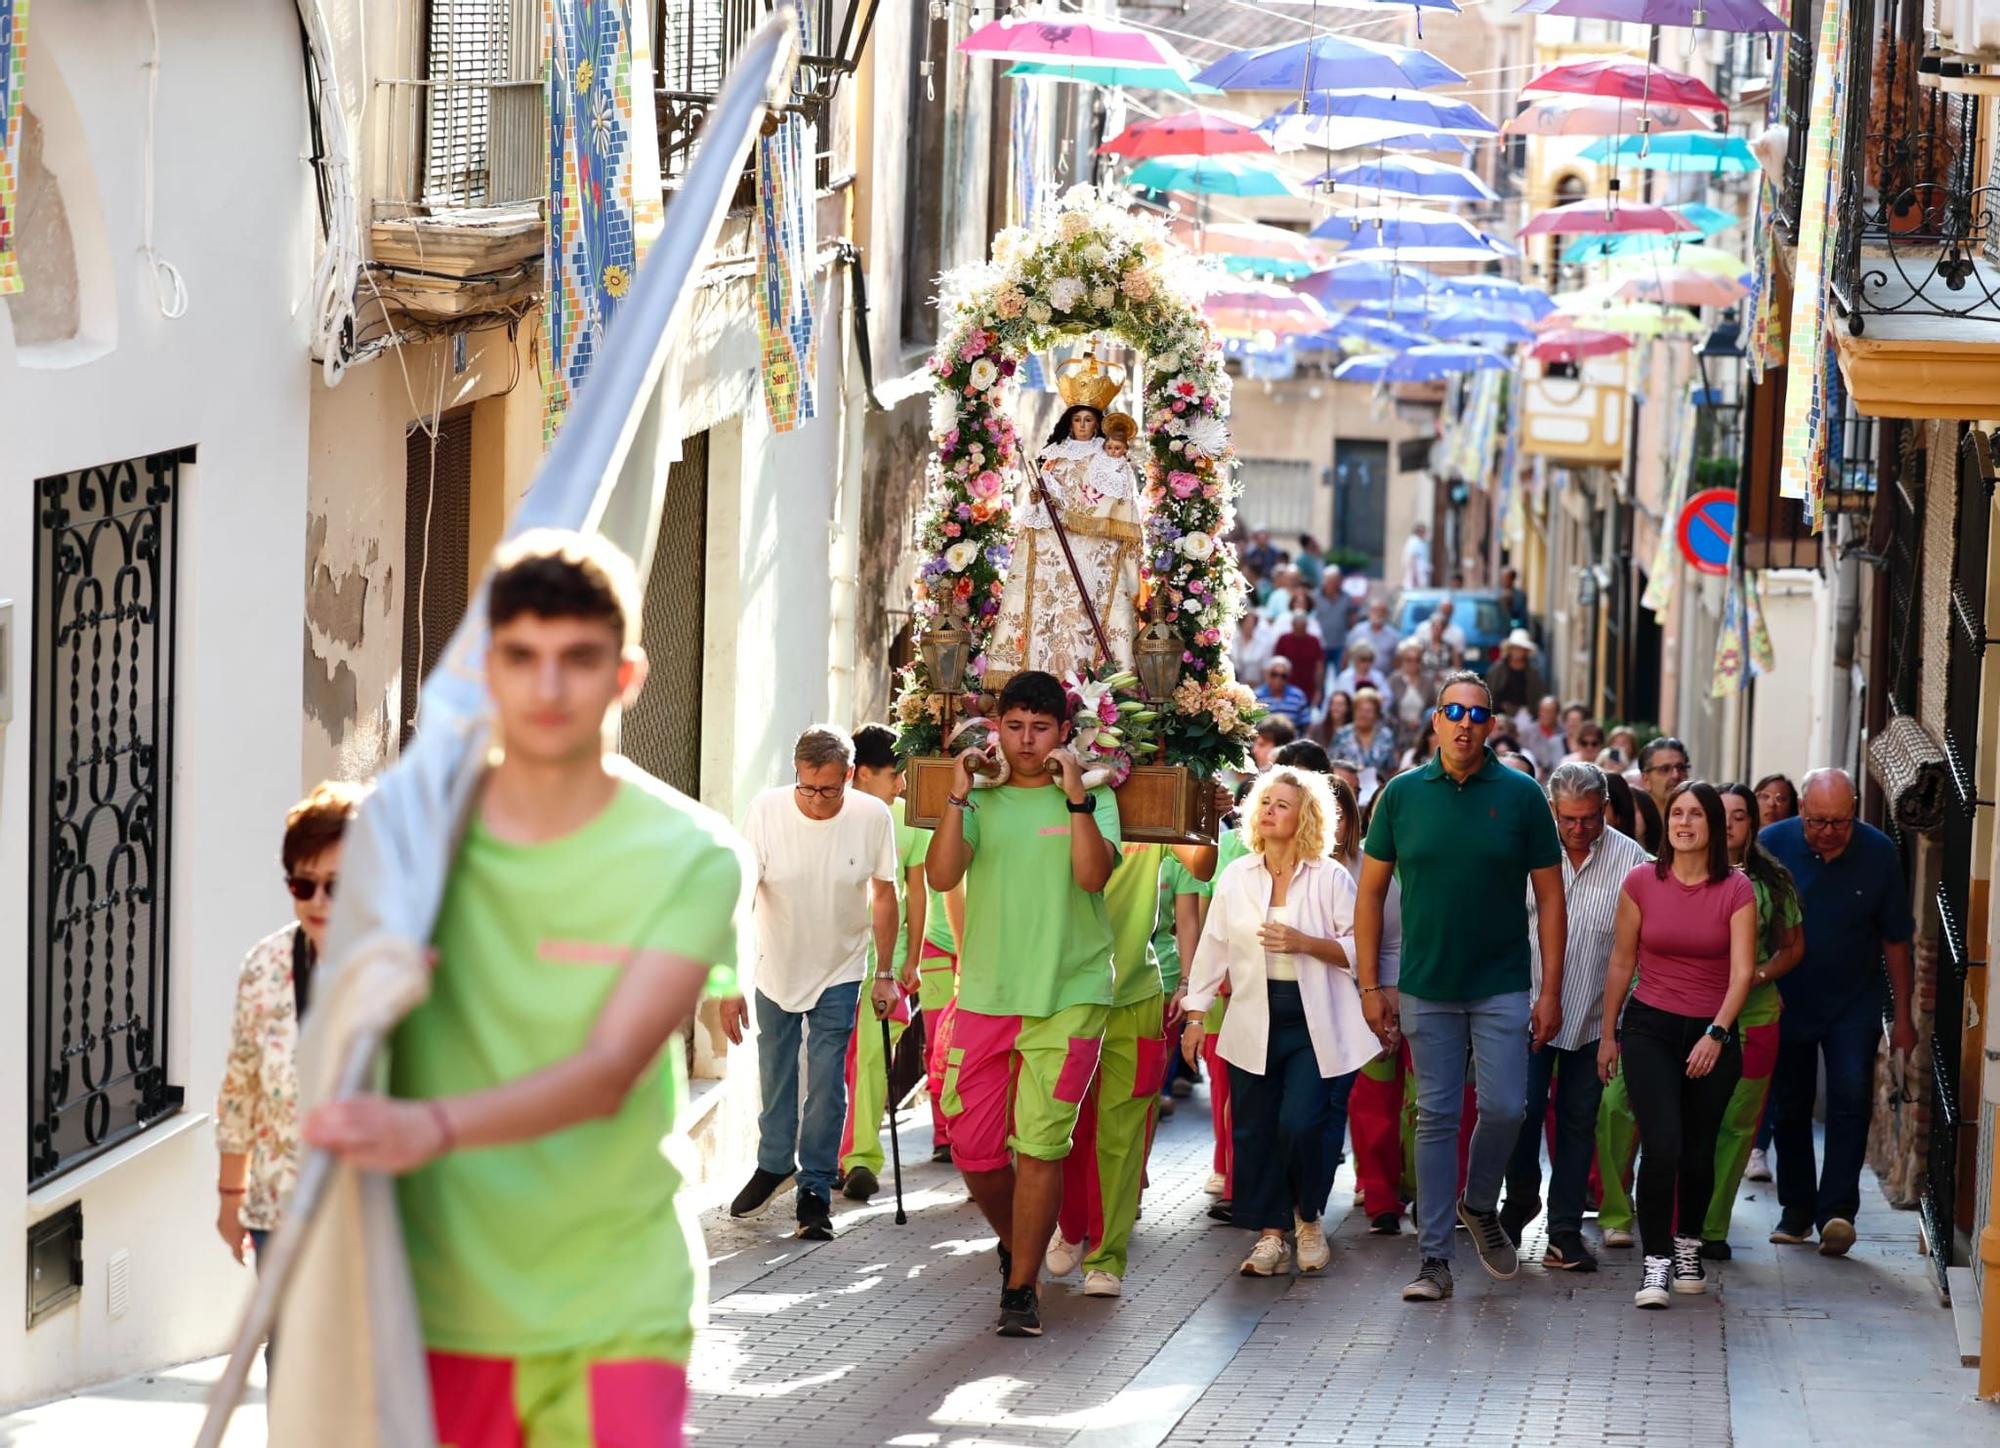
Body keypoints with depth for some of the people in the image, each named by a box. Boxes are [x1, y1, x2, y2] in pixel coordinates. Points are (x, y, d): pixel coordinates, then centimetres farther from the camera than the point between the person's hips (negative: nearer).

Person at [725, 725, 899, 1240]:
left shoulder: (873, 817, -19)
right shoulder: (766, 811, -23)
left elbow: (883, 896, -4)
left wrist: (886, 974, 2)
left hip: (839, 970, -1)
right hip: (776, 967, 1)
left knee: (827, 1085, -4)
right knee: (774, 1075, 16)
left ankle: (816, 1189, 9)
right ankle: (774, 1164, 39)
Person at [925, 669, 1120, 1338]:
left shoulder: (1090, 799, 5)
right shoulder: (981, 803, 10)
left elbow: (1093, 874, -12)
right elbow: (941, 875, -5)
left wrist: (1075, 794, -18)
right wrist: (958, 794, -10)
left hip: (1066, 996, -3)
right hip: (984, 995, 3)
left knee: (1040, 1145, -6)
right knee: (972, 1145, 4)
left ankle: (1020, 1289, 2)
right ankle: (1015, 1240, 32)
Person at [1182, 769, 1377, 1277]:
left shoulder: (1330, 878, -2)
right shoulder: (1235, 878, 8)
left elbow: (1359, 949, -4)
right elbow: (1212, 948, 12)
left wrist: (1305, 943, -18)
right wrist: (1196, 1014, 10)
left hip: (1314, 1023, -4)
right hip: (1254, 1021, 4)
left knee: (1300, 1124, -14)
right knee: (1253, 1129, 2)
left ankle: (1308, 1220, 11)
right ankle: (1271, 1234, 12)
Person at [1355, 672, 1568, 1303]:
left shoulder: (1521, 795, -2)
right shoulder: (1402, 795, 1)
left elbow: (1550, 897, 1)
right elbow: (1370, 894, 5)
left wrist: (1551, 991, -4)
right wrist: (1370, 985, 0)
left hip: (1501, 988, -1)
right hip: (1425, 989, 1)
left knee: (1504, 1108, -7)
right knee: (1436, 1118, 4)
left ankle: (1480, 1205, 22)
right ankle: (1434, 1258, 8)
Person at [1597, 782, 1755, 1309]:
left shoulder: (1736, 890, -5)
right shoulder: (1641, 882, -2)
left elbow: (1742, 970, -10)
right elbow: (1621, 961, 6)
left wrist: (1717, 1034, -22)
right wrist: (1608, 1033, 9)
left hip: (1713, 1033, 1)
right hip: (1650, 1028, -1)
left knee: (1698, 1152, 9)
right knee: (1661, 1146, -15)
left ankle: (1688, 1246, 33)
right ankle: (1655, 1263, -9)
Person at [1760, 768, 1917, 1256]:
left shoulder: (1878, 852, -9)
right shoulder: (1772, 845, -11)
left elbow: (1896, 940, -1)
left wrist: (1903, 1017, 1)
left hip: (1854, 1004, -1)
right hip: (1785, 1003, 1)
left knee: (1851, 1098, -15)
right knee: (1790, 1107, 8)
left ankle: (1837, 1211, -18)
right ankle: (1796, 1209, 23)